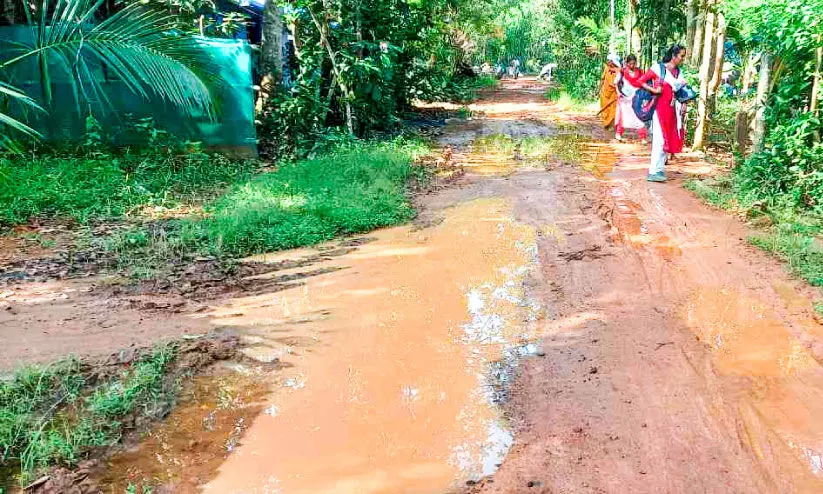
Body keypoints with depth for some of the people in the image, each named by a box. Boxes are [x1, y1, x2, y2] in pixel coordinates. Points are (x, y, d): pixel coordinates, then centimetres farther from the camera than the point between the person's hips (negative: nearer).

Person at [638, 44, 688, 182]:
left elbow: (681, 91, 19)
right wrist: (653, 90, -18)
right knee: (660, 139, -11)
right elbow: (641, 81, -5)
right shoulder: (658, 68, -6)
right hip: (660, 107, -7)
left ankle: (660, 169, 16)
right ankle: (653, 172, -10)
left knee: (668, 139, 9)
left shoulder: (679, 72, 12)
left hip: (672, 110, 7)